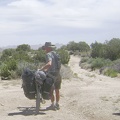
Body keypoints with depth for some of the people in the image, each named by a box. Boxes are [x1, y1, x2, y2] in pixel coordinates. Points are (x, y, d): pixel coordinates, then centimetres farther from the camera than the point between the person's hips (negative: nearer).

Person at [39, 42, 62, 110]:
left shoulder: (48, 54, -11)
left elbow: (49, 64, -27)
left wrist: (41, 69, -28)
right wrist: (46, 69, 24)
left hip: (52, 74, -8)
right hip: (58, 74, 8)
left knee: (51, 91, 2)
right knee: (57, 90, 14)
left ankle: (53, 105, 6)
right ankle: (57, 104, 22)